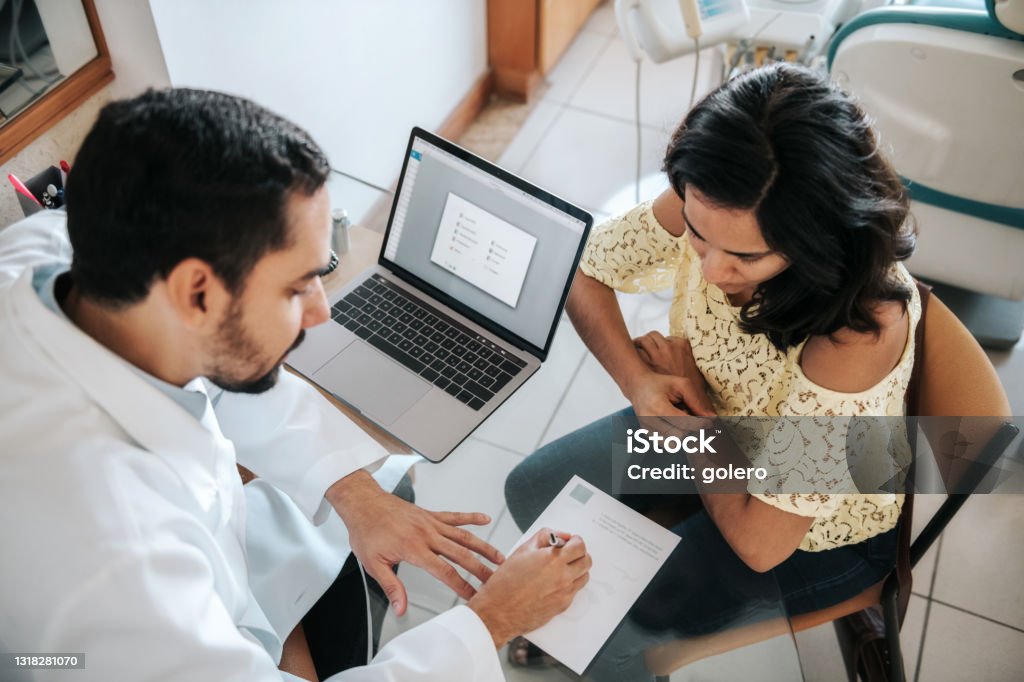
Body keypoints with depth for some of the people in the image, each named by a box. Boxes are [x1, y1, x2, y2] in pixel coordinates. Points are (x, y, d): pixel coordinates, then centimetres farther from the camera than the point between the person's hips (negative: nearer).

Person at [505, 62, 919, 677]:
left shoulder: (863, 326, -41)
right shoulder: (708, 206, -25)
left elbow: (759, 544, -34)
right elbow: (586, 272, -7)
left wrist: (688, 392, -22)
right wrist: (639, 380, -24)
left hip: (818, 533, -5)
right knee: (531, 491, 3)